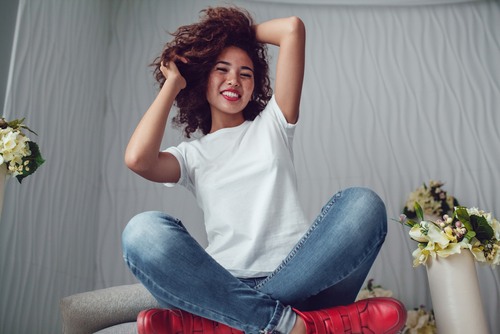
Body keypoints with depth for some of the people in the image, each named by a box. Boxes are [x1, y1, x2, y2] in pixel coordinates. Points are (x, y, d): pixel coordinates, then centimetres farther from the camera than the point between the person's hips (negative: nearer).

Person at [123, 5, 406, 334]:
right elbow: (138, 158, -9)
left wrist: (239, 32, 25)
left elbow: (293, 28, 10)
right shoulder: (191, 155, 16)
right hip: (226, 287, 0)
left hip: (302, 280, 1)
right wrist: (173, 83, 6)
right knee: (143, 230, -25)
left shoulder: (271, 124, 16)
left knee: (363, 204, -26)